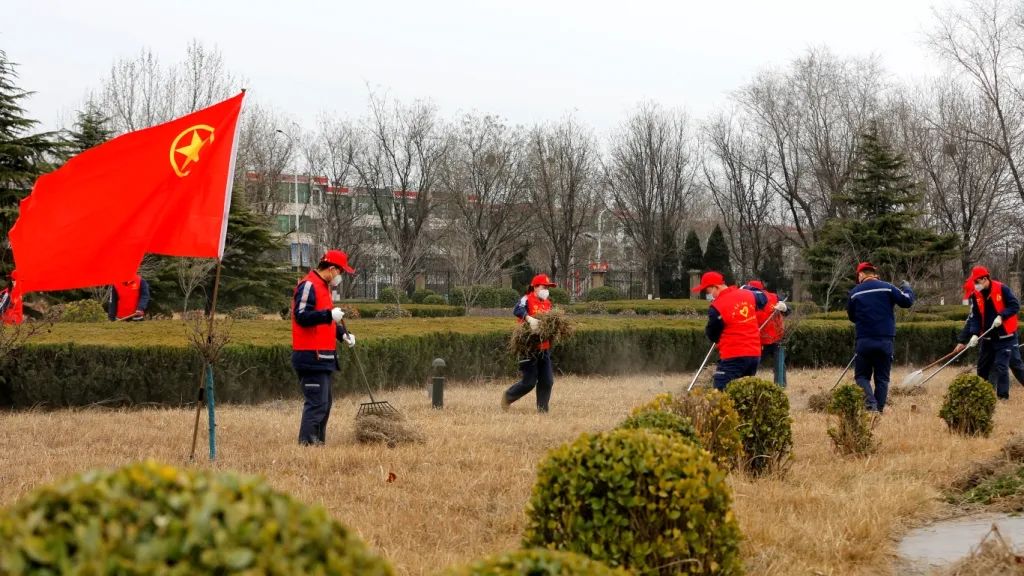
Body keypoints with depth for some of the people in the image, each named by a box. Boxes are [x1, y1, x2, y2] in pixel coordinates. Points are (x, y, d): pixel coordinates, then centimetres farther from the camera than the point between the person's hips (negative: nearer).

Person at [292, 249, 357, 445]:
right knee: (317, 403, -12)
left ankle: (319, 442, 18)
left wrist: (342, 333, 13)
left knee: (325, 402, 13)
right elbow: (301, 316, -22)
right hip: (311, 356, -10)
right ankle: (306, 442, -10)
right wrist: (330, 314, -28)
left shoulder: (324, 287, 20)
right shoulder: (308, 286, -12)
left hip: (323, 357, 10)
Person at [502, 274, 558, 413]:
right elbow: (517, 310, -27)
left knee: (547, 381, 3)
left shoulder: (548, 303, 15)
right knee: (529, 381, -4)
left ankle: (542, 409, 12)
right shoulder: (527, 299, -8)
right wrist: (529, 318, -43)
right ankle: (508, 396, 19)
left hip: (544, 348, 7)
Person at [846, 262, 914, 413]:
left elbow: (851, 317, 14)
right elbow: (907, 301, -1)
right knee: (882, 378, 9)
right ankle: (879, 409, 4)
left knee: (861, 376, 8)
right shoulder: (887, 288, 0)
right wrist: (907, 288, 18)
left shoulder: (854, 293, 3)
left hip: (864, 342, 0)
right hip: (886, 341, 0)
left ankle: (870, 404, -15)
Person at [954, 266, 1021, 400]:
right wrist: (974, 334, -16)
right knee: (983, 366, 11)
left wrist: (1001, 316, -23)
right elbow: (974, 317, -3)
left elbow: (1015, 306, -10)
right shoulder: (975, 295, 0)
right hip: (988, 337, 6)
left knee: (1001, 366, -10)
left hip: (1005, 335, -6)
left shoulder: (1002, 289, -13)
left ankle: (1003, 396, -2)